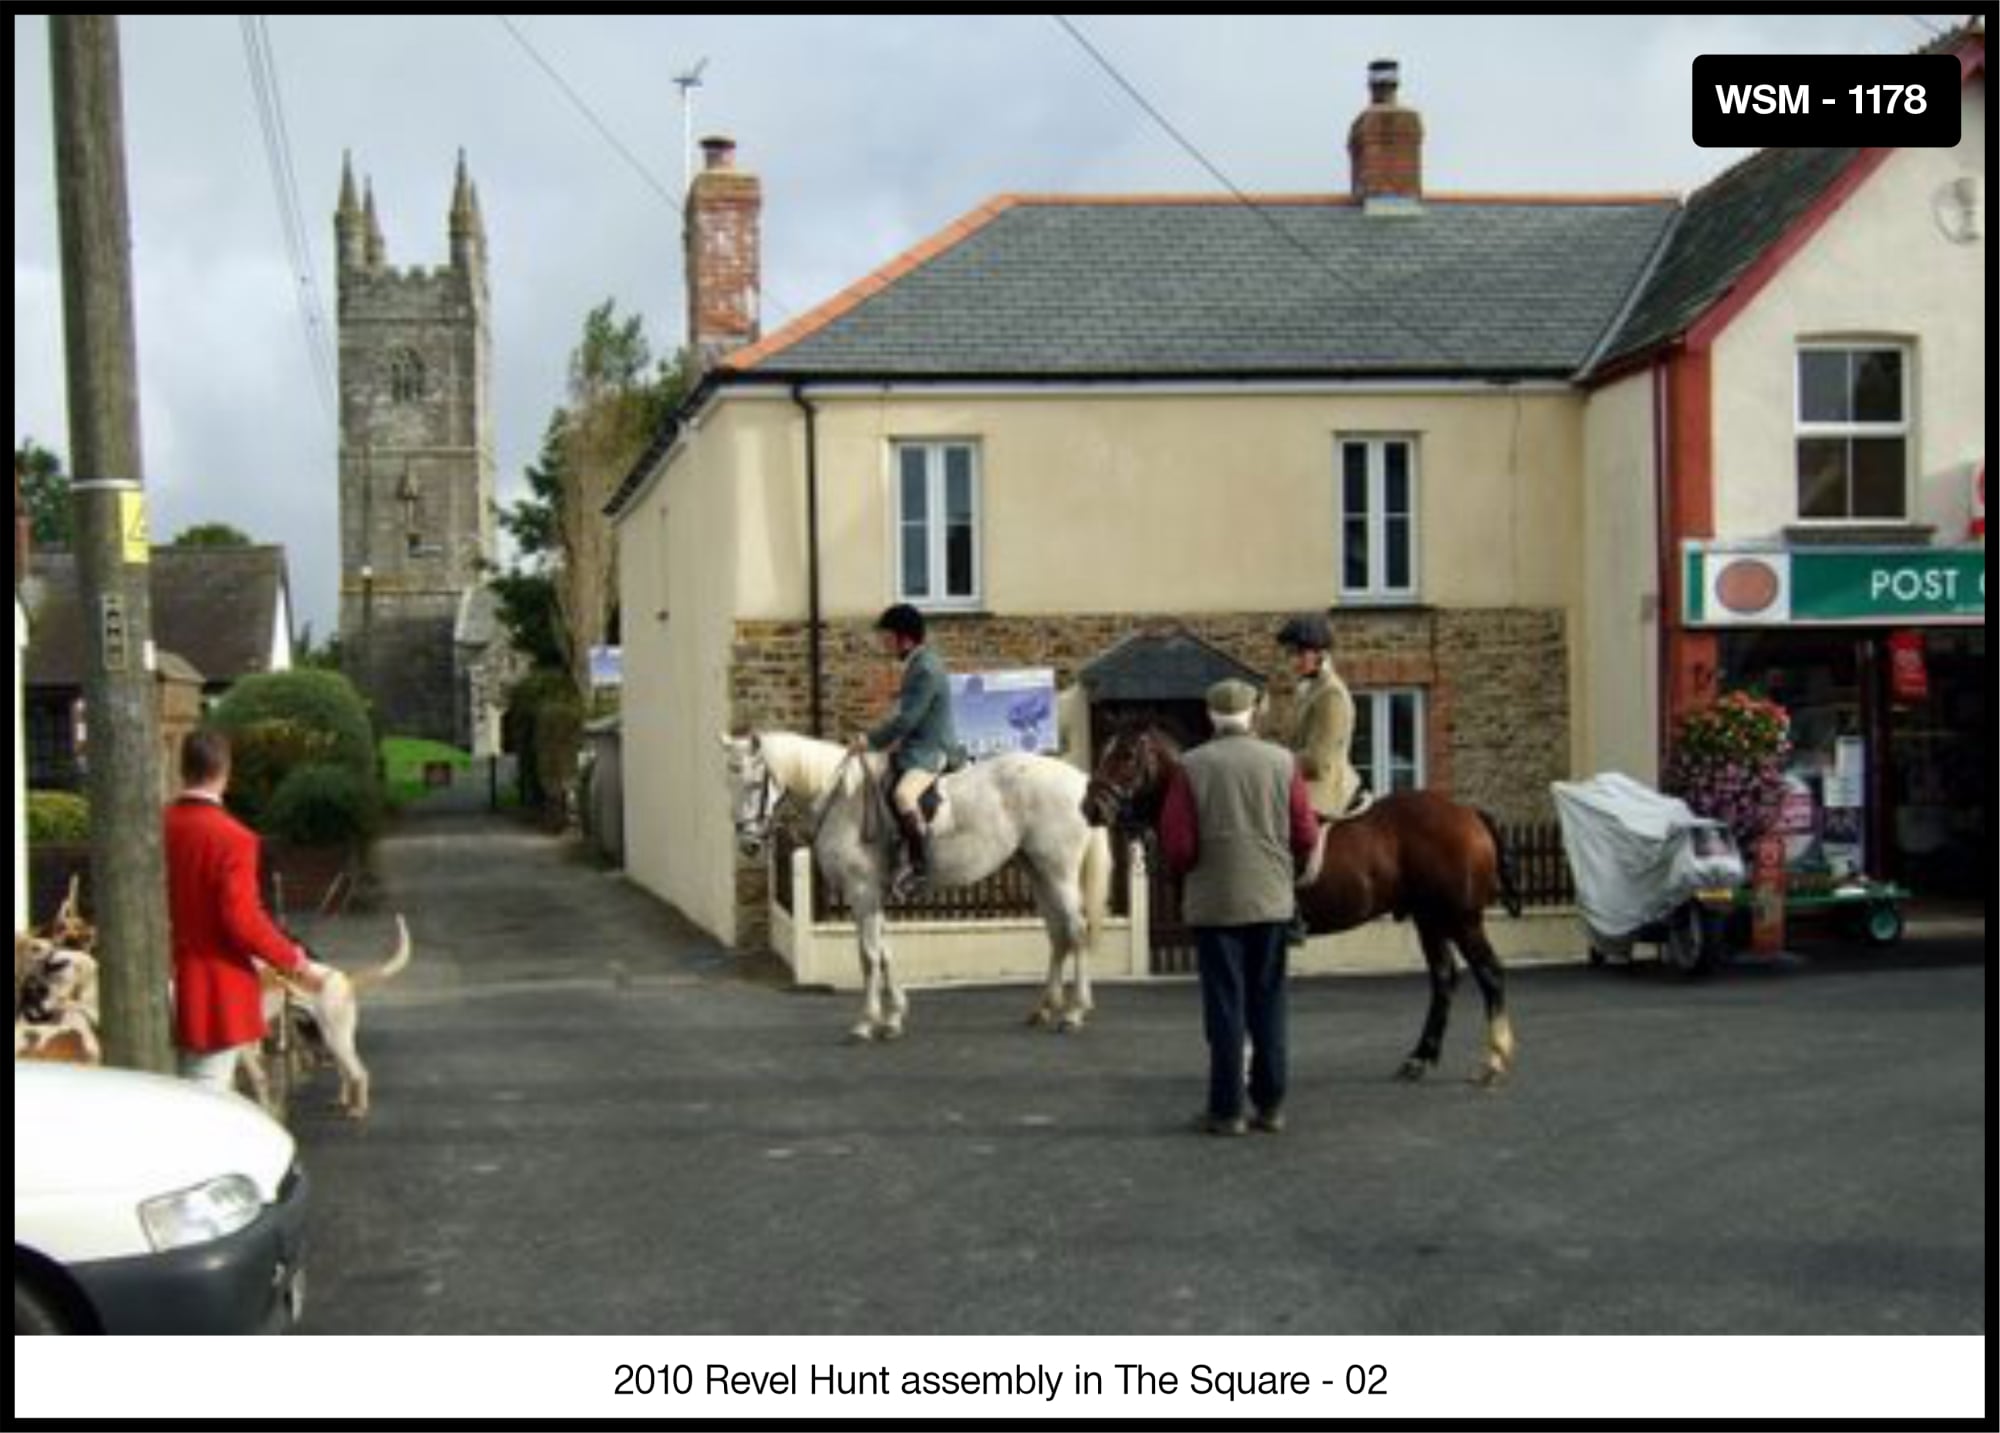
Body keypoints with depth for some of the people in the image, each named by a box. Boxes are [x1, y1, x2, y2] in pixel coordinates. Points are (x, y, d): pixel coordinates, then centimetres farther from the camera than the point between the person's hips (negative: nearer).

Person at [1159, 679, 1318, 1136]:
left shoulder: (1192, 767, -7)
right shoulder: (1283, 762, -1)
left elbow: (1176, 845, -9)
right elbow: (1306, 836, 0)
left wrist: (1186, 874, 11)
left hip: (1214, 903, -2)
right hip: (1272, 899, 2)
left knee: (1225, 1004, 3)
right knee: (1268, 1001, 11)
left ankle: (1226, 1109, 5)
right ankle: (1271, 1104, 14)